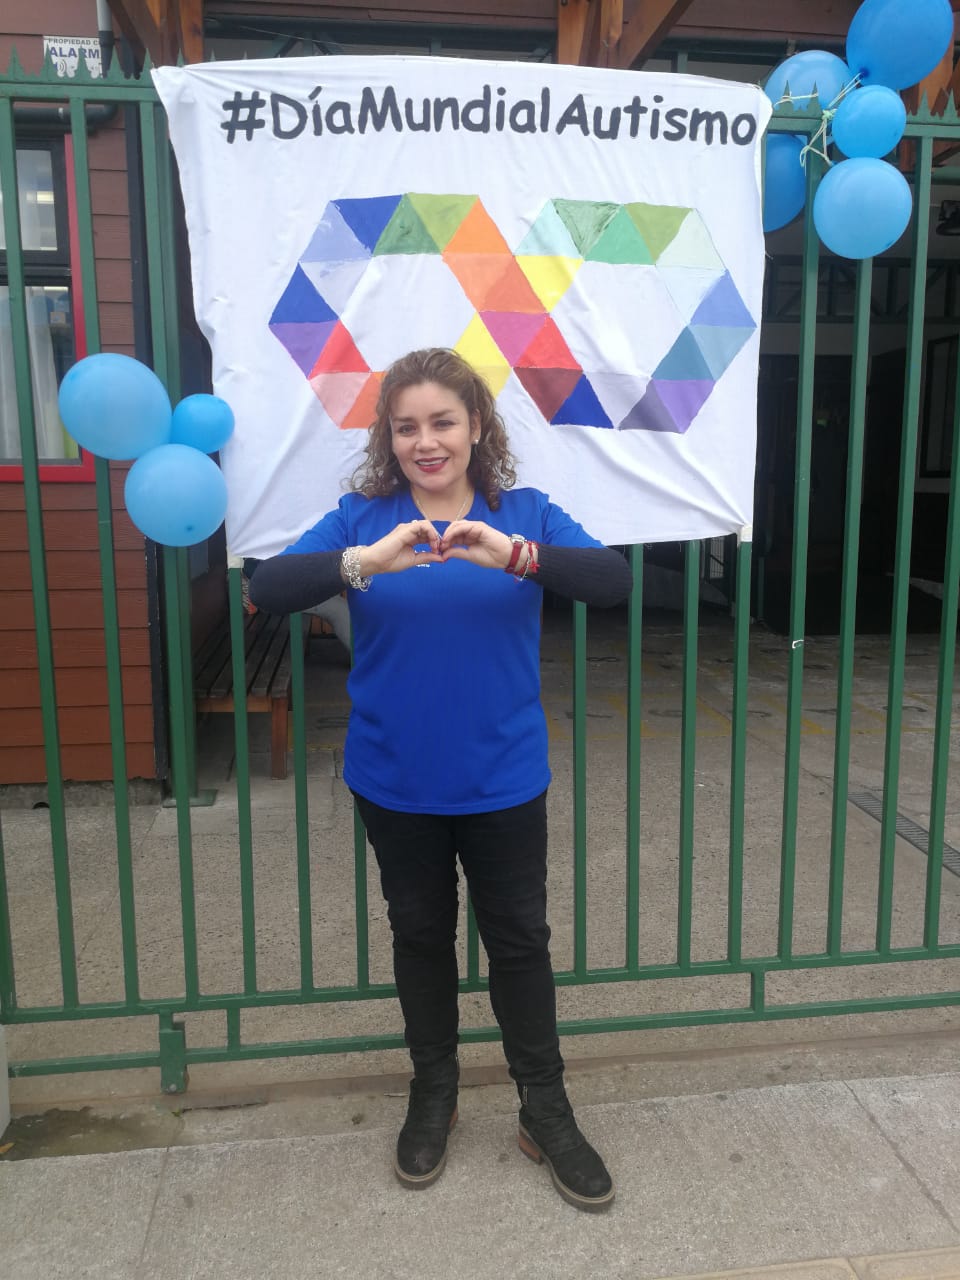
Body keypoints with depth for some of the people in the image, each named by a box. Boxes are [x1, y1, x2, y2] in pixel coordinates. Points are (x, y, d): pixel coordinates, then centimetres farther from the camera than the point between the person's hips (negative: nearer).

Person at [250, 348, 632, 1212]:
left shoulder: (524, 515, -6)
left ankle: (546, 1110, 32)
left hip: (503, 779, -1)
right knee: (420, 935, 18)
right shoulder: (362, 517, -4)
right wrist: (366, 560, -36)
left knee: (520, 939, 12)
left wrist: (514, 555, -38)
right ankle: (432, 1093, 40)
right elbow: (267, 590, -18)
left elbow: (614, 579, -21)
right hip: (395, 782, 1)